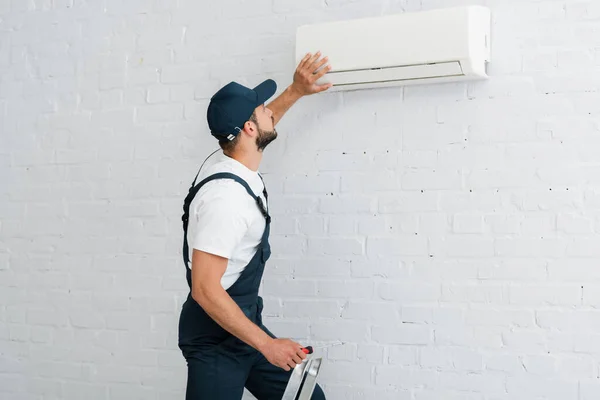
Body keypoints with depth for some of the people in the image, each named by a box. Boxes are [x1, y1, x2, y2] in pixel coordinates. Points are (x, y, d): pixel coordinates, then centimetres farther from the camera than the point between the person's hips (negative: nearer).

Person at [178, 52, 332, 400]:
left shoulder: (234, 160, 2)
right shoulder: (225, 196, -27)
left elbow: (258, 128, 28)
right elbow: (205, 289, -29)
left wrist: (296, 91, 26)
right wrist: (267, 344, -25)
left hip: (244, 320, 9)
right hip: (216, 335, -9)